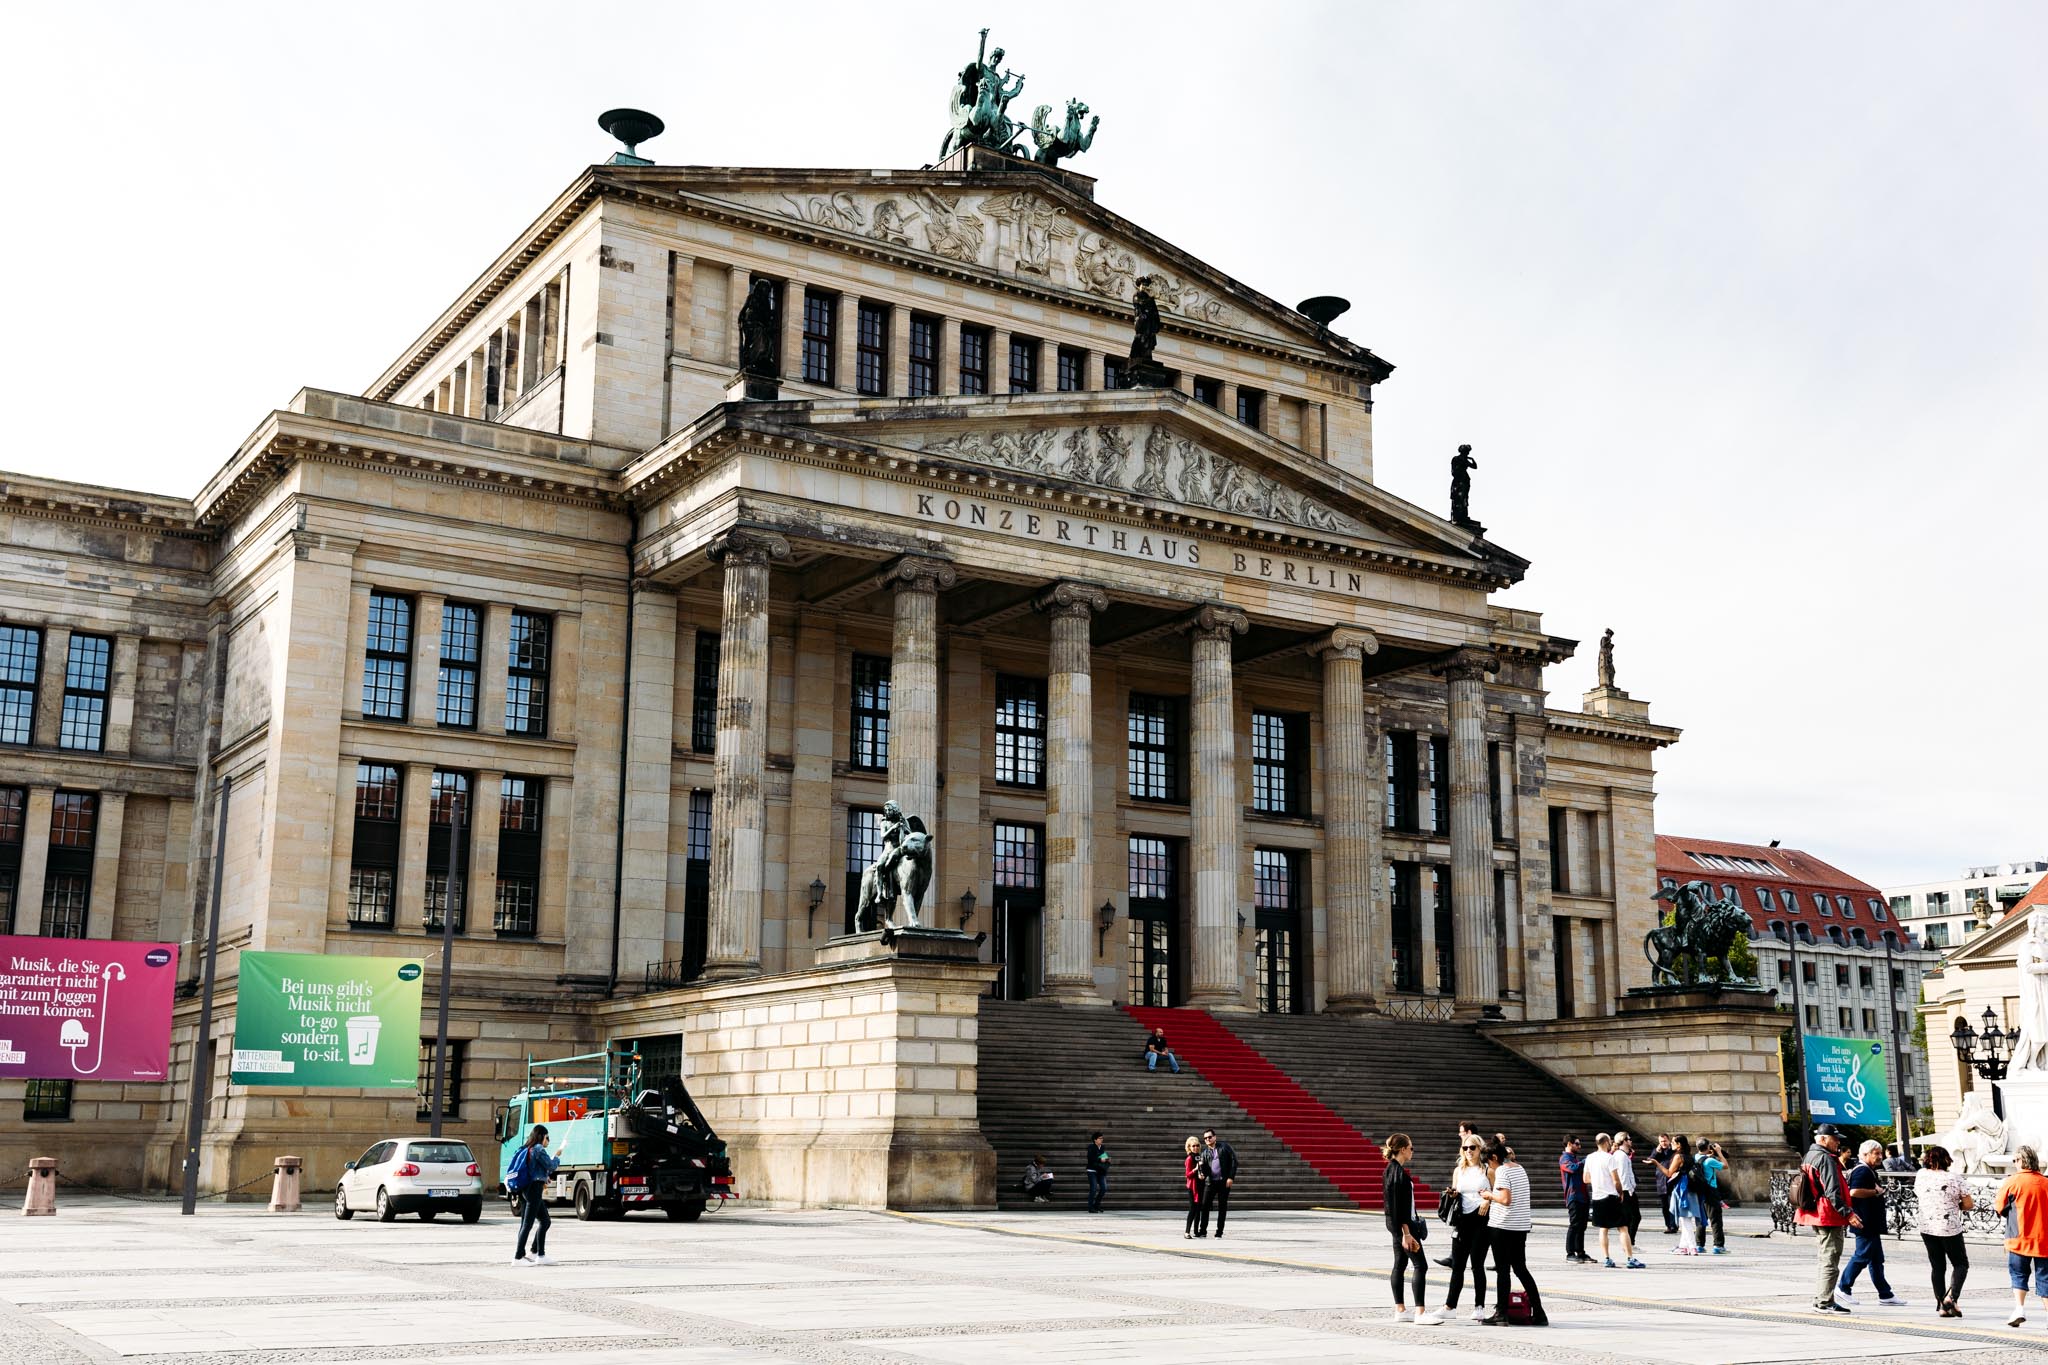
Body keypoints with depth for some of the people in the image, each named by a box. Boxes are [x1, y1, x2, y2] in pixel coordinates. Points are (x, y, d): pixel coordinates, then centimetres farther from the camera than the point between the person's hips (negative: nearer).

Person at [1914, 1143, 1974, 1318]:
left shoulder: (1921, 1176, -1)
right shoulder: (1954, 1178, -11)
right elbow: (1969, 1204, -5)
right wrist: (1954, 1206, 11)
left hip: (1927, 1228, 4)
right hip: (1950, 1228, -3)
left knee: (1937, 1267, 12)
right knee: (1961, 1264, 10)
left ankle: (1941, 1305, 9)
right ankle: (1951, 1296, -11)